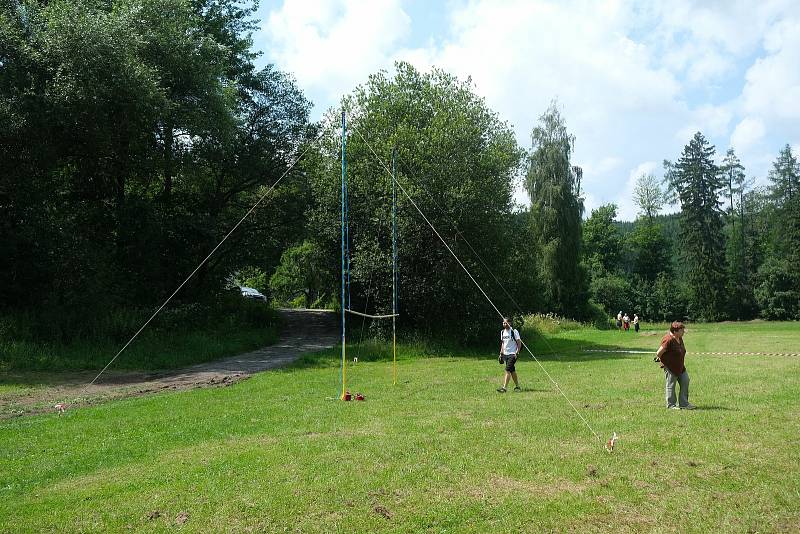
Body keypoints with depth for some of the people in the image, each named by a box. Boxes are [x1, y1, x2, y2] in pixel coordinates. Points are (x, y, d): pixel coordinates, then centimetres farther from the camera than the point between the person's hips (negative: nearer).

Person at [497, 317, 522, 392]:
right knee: (512, 371, 13)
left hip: (512, 354, -7)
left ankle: (504, 387, -18)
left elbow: (519, 343, -10)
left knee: (508, 370, -14)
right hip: (505, 354, 7)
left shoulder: (514, 331, -11)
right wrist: (501, 353, 16)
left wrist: (517, 353, -17)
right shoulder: (502, 332, 10)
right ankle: (517, 386, 24)